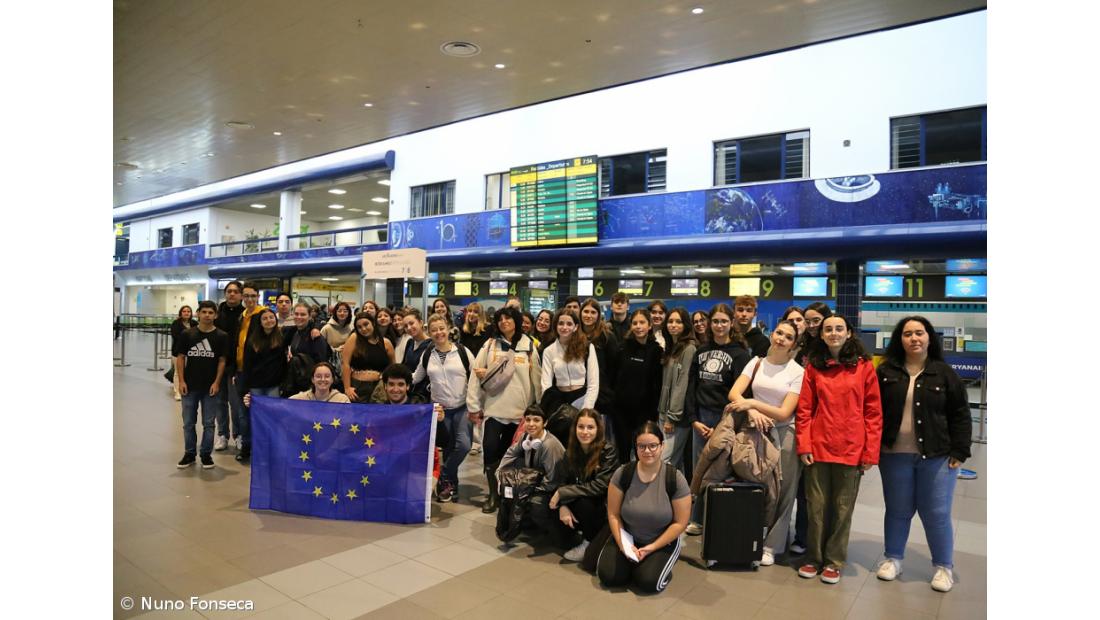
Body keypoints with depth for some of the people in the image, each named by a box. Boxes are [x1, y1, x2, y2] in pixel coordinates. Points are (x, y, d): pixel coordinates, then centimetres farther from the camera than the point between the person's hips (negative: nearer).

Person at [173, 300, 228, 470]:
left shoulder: (221, 336, -2)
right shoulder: (187, 334, 1)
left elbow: (222, 361, -1)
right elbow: (180, 358, 3)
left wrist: (216, 382, -9)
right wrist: (181, 381, -5)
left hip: (211, 387, -1)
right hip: (190, 386, 1)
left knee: (209, 423, 6)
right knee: (188, 423, 10)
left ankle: (206, 454, 19)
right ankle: (189, 454, 24)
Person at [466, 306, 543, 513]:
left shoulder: (528, 346, 3)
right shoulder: (490, 345, 2)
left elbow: (536, 378, 5)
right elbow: (476, 374, 0)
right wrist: (473, 406, -3)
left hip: (520, 410, 0)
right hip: (494, 408, 0)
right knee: (490, 451, -8)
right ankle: (493, 494, 9)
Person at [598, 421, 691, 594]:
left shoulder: (676, 479, -17)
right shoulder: (622, 474, -13)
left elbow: (680, 523, -11)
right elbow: (613, 515, -6)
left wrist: (652, 548, -15)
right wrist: (624, 545, -17)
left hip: (662, 542, -2)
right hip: (628, 538, 2)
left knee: (649, 582, -23)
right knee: (608, 576, -16)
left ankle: (656, 561, 10)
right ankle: (630, 557, 15)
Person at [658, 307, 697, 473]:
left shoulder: (689, 349, -12)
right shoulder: (671, 348, 15)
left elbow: (683, 384, -16)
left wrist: (673, 416, -17)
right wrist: (662, 412, 11)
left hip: (678, 415, -8)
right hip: (664, 412, 8)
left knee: (665, 461, -9)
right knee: (676, 461, 11)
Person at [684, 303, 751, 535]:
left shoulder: (739, 353, -2)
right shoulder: (701, 352, 12)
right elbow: (692, 387, 10)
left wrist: (722, 426, -11)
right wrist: (694, 419, 0)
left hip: (725, 420, -4)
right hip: (701, 418, 4)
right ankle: (697, 520, 19)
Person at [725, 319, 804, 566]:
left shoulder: (797, 371, -6)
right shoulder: (756, 362, 4)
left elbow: (784, 413, -12)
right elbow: (734, 393, -7)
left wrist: (752, 402, -21)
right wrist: (751, 411, -25)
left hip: (784, 435, -2)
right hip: (756, 430, 2)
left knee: (781, 492, 2)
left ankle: (772, 546, 16)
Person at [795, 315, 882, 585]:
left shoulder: (864, 367, 0)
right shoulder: (814, 367, 4)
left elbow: (873, 413, -1)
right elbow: (804, 410, 3)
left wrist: (870, 452, -5)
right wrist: (804, 446, -5)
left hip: (851, 450, -1)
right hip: (818, 448, 1)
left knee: (843, 508, 9)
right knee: (816, 506, 9)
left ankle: (834, 562, 25)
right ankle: (814, 558, 25)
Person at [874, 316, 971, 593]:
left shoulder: (944, 373, -1)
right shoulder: (886, 371, 1)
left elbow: (960, 414, 0)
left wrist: (959, 452, -5)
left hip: (937, 456, -1)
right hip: (894, 455, 1)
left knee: (937, 513, 6)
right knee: (897, 510, 12)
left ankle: (944, 566, 24)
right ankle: (893, 558, 28)